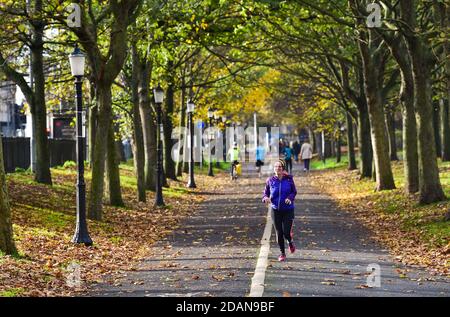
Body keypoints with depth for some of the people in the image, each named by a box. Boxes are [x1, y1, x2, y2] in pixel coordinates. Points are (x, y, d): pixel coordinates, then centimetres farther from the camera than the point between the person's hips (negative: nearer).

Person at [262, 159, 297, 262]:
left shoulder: (289, 179, -6)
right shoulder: (270, 180, -3)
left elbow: (294, 192, 4)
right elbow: (266, 193, 7)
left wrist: (290, 198, -17)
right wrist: (266, 198, -16)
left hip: (288, 210, -1)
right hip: (275, 210, 1)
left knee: (286, 232, -8)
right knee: (279, 233, 4)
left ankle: (290, 242, 29)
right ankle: (282, 253, 23)